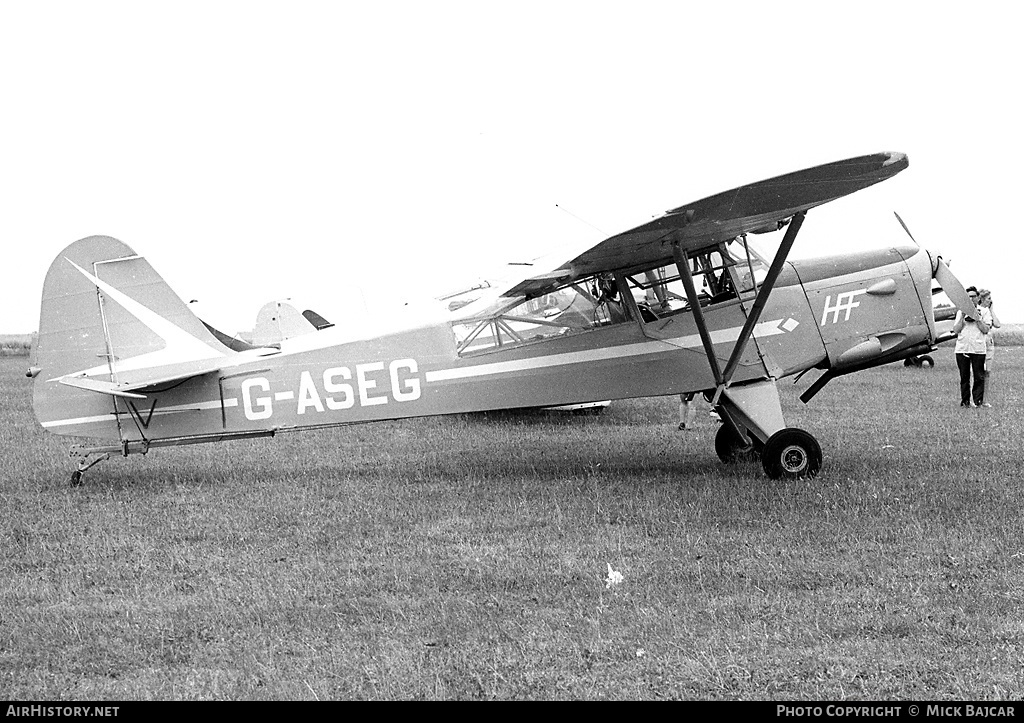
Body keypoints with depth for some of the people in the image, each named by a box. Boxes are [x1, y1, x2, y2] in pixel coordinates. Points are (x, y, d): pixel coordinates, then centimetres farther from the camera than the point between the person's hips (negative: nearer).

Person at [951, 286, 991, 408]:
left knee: (979, 377, -3)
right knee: (964, 377, 4)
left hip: (978, 349, -1)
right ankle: (965, 401, 9)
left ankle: (978, 401, 1)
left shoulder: (983, 311, 8)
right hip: (962, 349, 1)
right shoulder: (961, 312, 11)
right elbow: (955, 330, 3)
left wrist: (977, 319, -9)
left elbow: (986, 330, 2)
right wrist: (962, 317, -6)